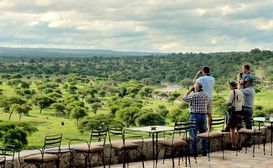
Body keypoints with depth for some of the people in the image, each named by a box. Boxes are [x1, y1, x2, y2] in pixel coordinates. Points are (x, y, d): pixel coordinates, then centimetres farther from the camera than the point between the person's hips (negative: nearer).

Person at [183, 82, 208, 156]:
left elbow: (184, 97, -3)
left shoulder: (194, 95, -15)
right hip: (204, 115, 6)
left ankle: (193, 152, 1)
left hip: (195, 115, -6)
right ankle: (204, 151, 14)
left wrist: (190, 90, 5)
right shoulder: (206, 95, 4)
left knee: (193, 134, 0)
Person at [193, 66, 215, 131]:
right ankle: (209, 129, 10)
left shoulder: (202, 78, -10)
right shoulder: (212, 79, 7)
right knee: (209, 114, 8)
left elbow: (194, 81, 4)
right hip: (210, 98, 6)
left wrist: (197, 74, 18)